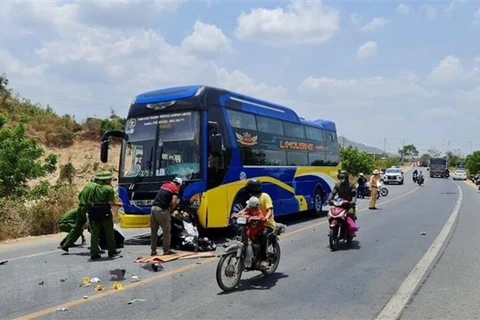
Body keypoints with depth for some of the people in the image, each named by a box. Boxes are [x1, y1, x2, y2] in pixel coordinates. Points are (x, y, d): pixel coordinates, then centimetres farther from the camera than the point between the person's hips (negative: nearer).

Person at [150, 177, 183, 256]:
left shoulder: (164, 185, 20)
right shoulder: (175, 189, -1)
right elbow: (174, 201, -14)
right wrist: (171, 209, 2)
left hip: (154, 207, 7)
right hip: (162, 210, -7)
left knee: (153, 231, 13)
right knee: (167, 231, 6)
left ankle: (153, 250, 18)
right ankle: (166, 250, 10)